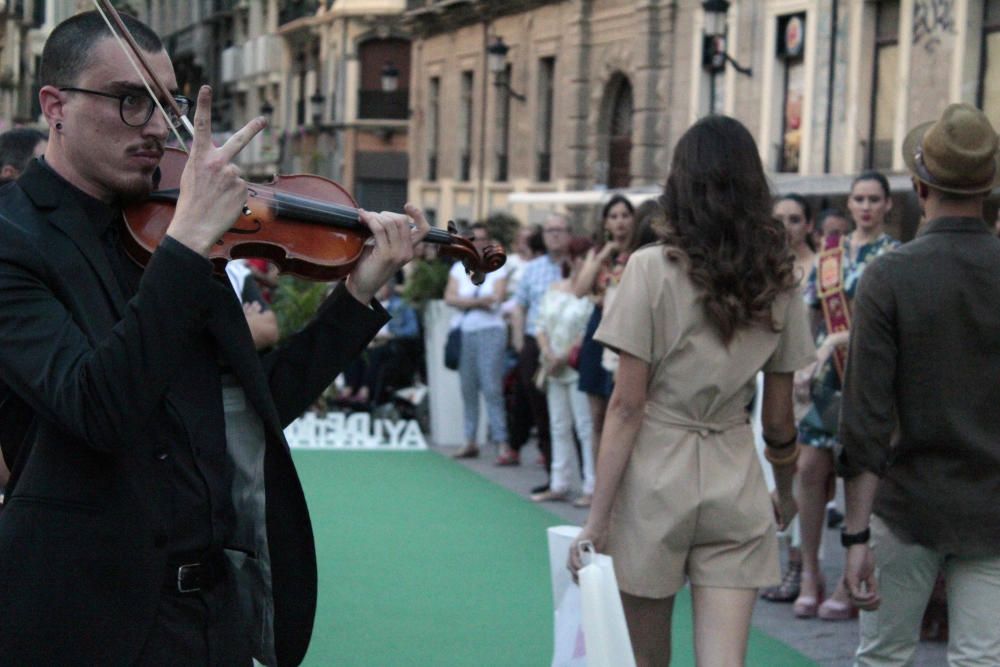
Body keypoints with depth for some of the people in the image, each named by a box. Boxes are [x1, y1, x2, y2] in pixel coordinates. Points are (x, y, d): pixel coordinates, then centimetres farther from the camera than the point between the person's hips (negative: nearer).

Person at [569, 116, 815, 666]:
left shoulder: (653, 269, -9)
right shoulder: (778, 281, 2)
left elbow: (627, 406, -11)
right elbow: (778, 415, 8)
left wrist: (597, 517, -8)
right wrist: (786, 491, 25)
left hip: (654, 477, -3)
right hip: (736, 483, 3)